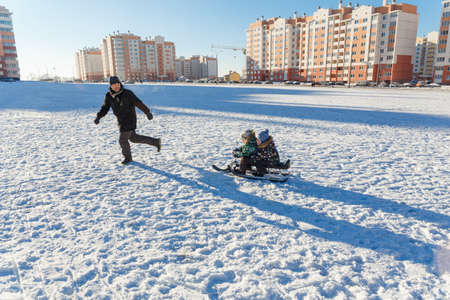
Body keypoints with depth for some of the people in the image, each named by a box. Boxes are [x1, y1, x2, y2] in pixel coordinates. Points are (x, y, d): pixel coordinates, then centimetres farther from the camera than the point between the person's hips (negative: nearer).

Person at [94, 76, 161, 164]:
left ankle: (127, 157, 27)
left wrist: (147, 112, -13)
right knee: (133, 138, 18)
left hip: (129, 120, -7)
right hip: (122, 121, 7)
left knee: (123, 140, 0)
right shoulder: (109, 96, -1)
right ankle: (155, 142, 27)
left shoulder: (127, 93, -18)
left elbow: (138, 103, -14)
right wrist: (98, 117, -10)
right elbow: (105, 108, 6)